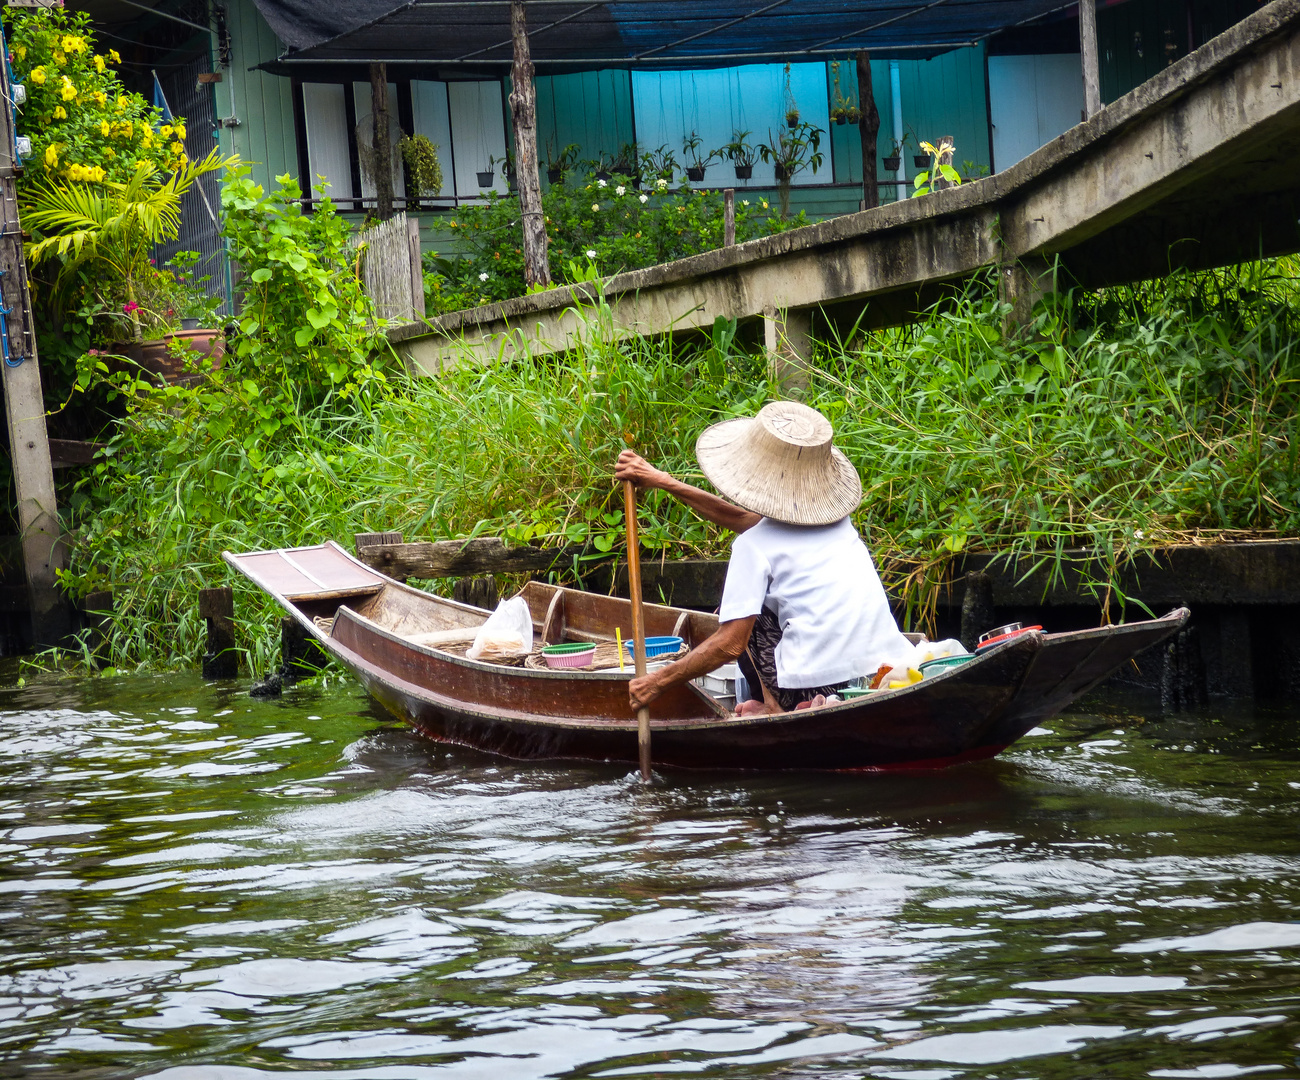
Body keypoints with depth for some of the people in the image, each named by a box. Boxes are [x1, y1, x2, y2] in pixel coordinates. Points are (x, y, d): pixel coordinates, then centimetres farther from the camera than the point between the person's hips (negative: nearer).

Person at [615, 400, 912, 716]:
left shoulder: (755, 544, -7)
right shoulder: (836, 519, 13)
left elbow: (730, 645, -9)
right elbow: (745, 520, 27)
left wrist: (658, 681, 3)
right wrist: (664, 482, 32)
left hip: (815, 690, -6)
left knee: (738, 613, 18)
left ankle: (774, 708, 8)